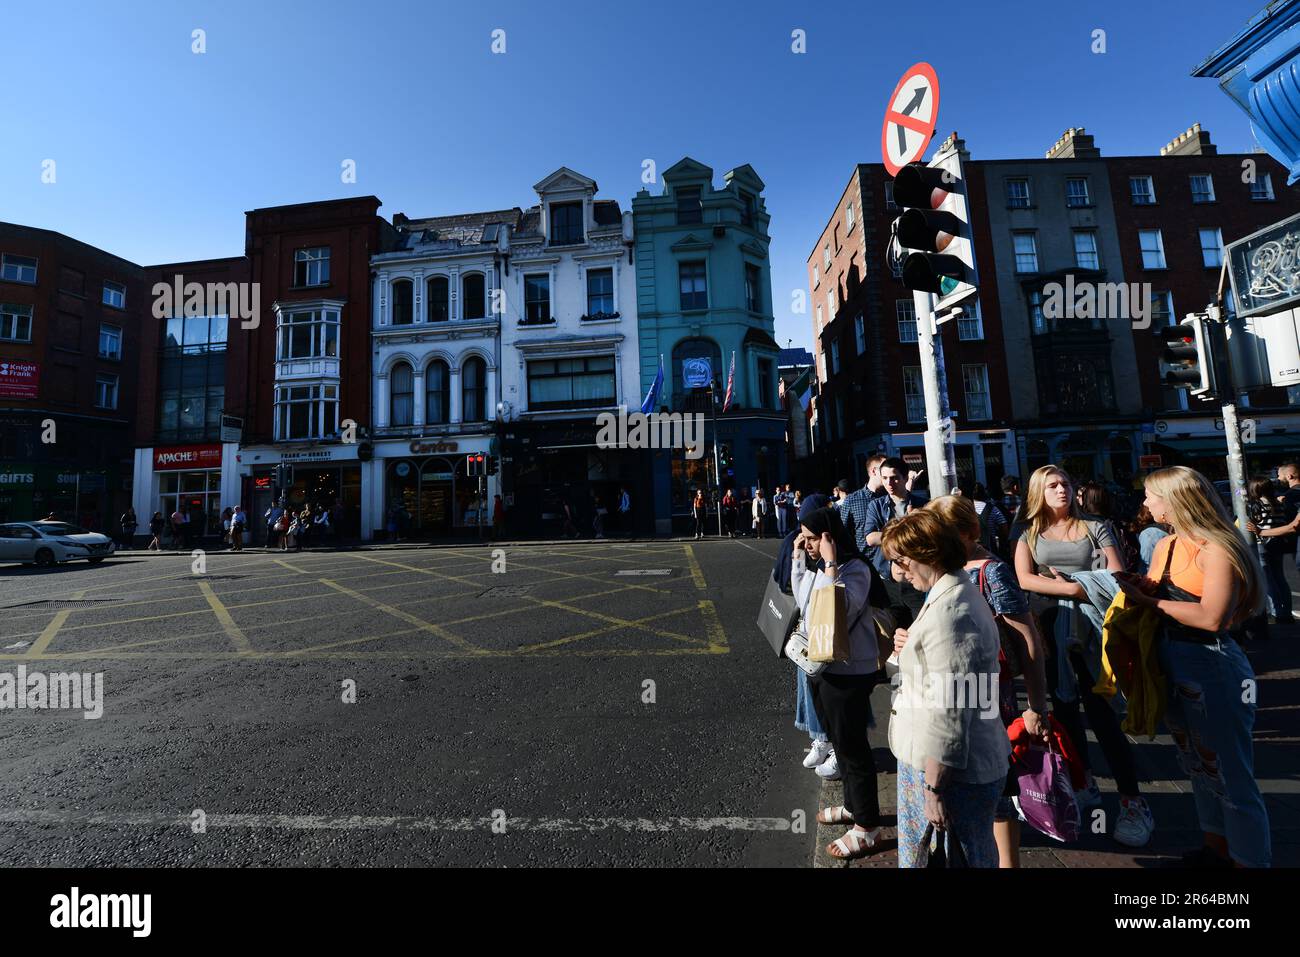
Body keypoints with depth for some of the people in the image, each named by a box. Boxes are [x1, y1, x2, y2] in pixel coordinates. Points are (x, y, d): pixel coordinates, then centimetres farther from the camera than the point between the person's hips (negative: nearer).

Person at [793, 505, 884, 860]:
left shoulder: (855, 569, -20)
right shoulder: (816, 567, 3)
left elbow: (840, 610, -33)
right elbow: (802, 602, 16)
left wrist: (830, 564, -32)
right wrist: (797, 558, 8)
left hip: (850, 671, -8)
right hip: (824, 666, 9)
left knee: (852, 746, 6)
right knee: (840, 741, 24)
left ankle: (867, 828, 26)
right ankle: (853, 805, 44)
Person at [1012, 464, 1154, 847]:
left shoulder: (1095, 528, 4)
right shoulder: (1027, 532, 4)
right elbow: (1025, 579, -8)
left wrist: (1066, 584, -13)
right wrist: (1076, 589, -14)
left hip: (1089, 625, -2)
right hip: (1049, 627, 2)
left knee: (1099, 708, -3)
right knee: (1063, 705, 13)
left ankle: (1132, 801, 11)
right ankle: (1085, 785, 30)